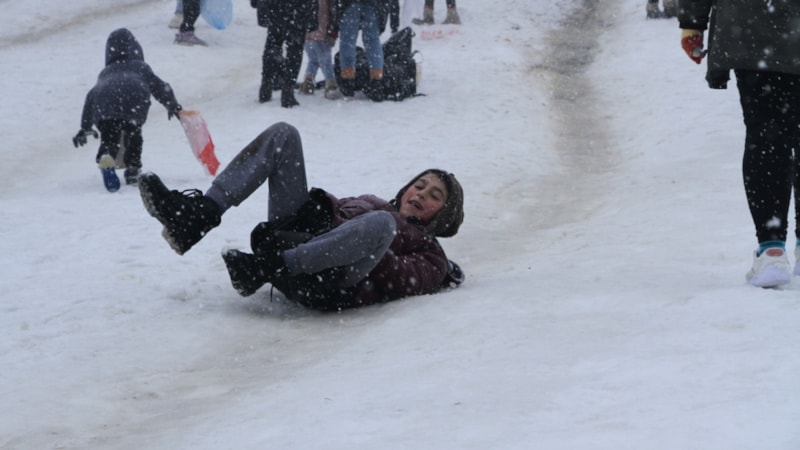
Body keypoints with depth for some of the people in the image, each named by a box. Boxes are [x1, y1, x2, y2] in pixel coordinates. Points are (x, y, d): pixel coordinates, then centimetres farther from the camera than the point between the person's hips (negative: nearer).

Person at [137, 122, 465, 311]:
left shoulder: (428, 252, 22)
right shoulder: (370, 202, 39)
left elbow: (405, 281, 0)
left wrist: (370, 254, -12)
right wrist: (320, 203, 5)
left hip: (328, 285, -6)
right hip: (291, 237, 6)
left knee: (381, 223, -37)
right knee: (283, 134, 1)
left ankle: (263, 268, -41)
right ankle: (197, 215, -20)